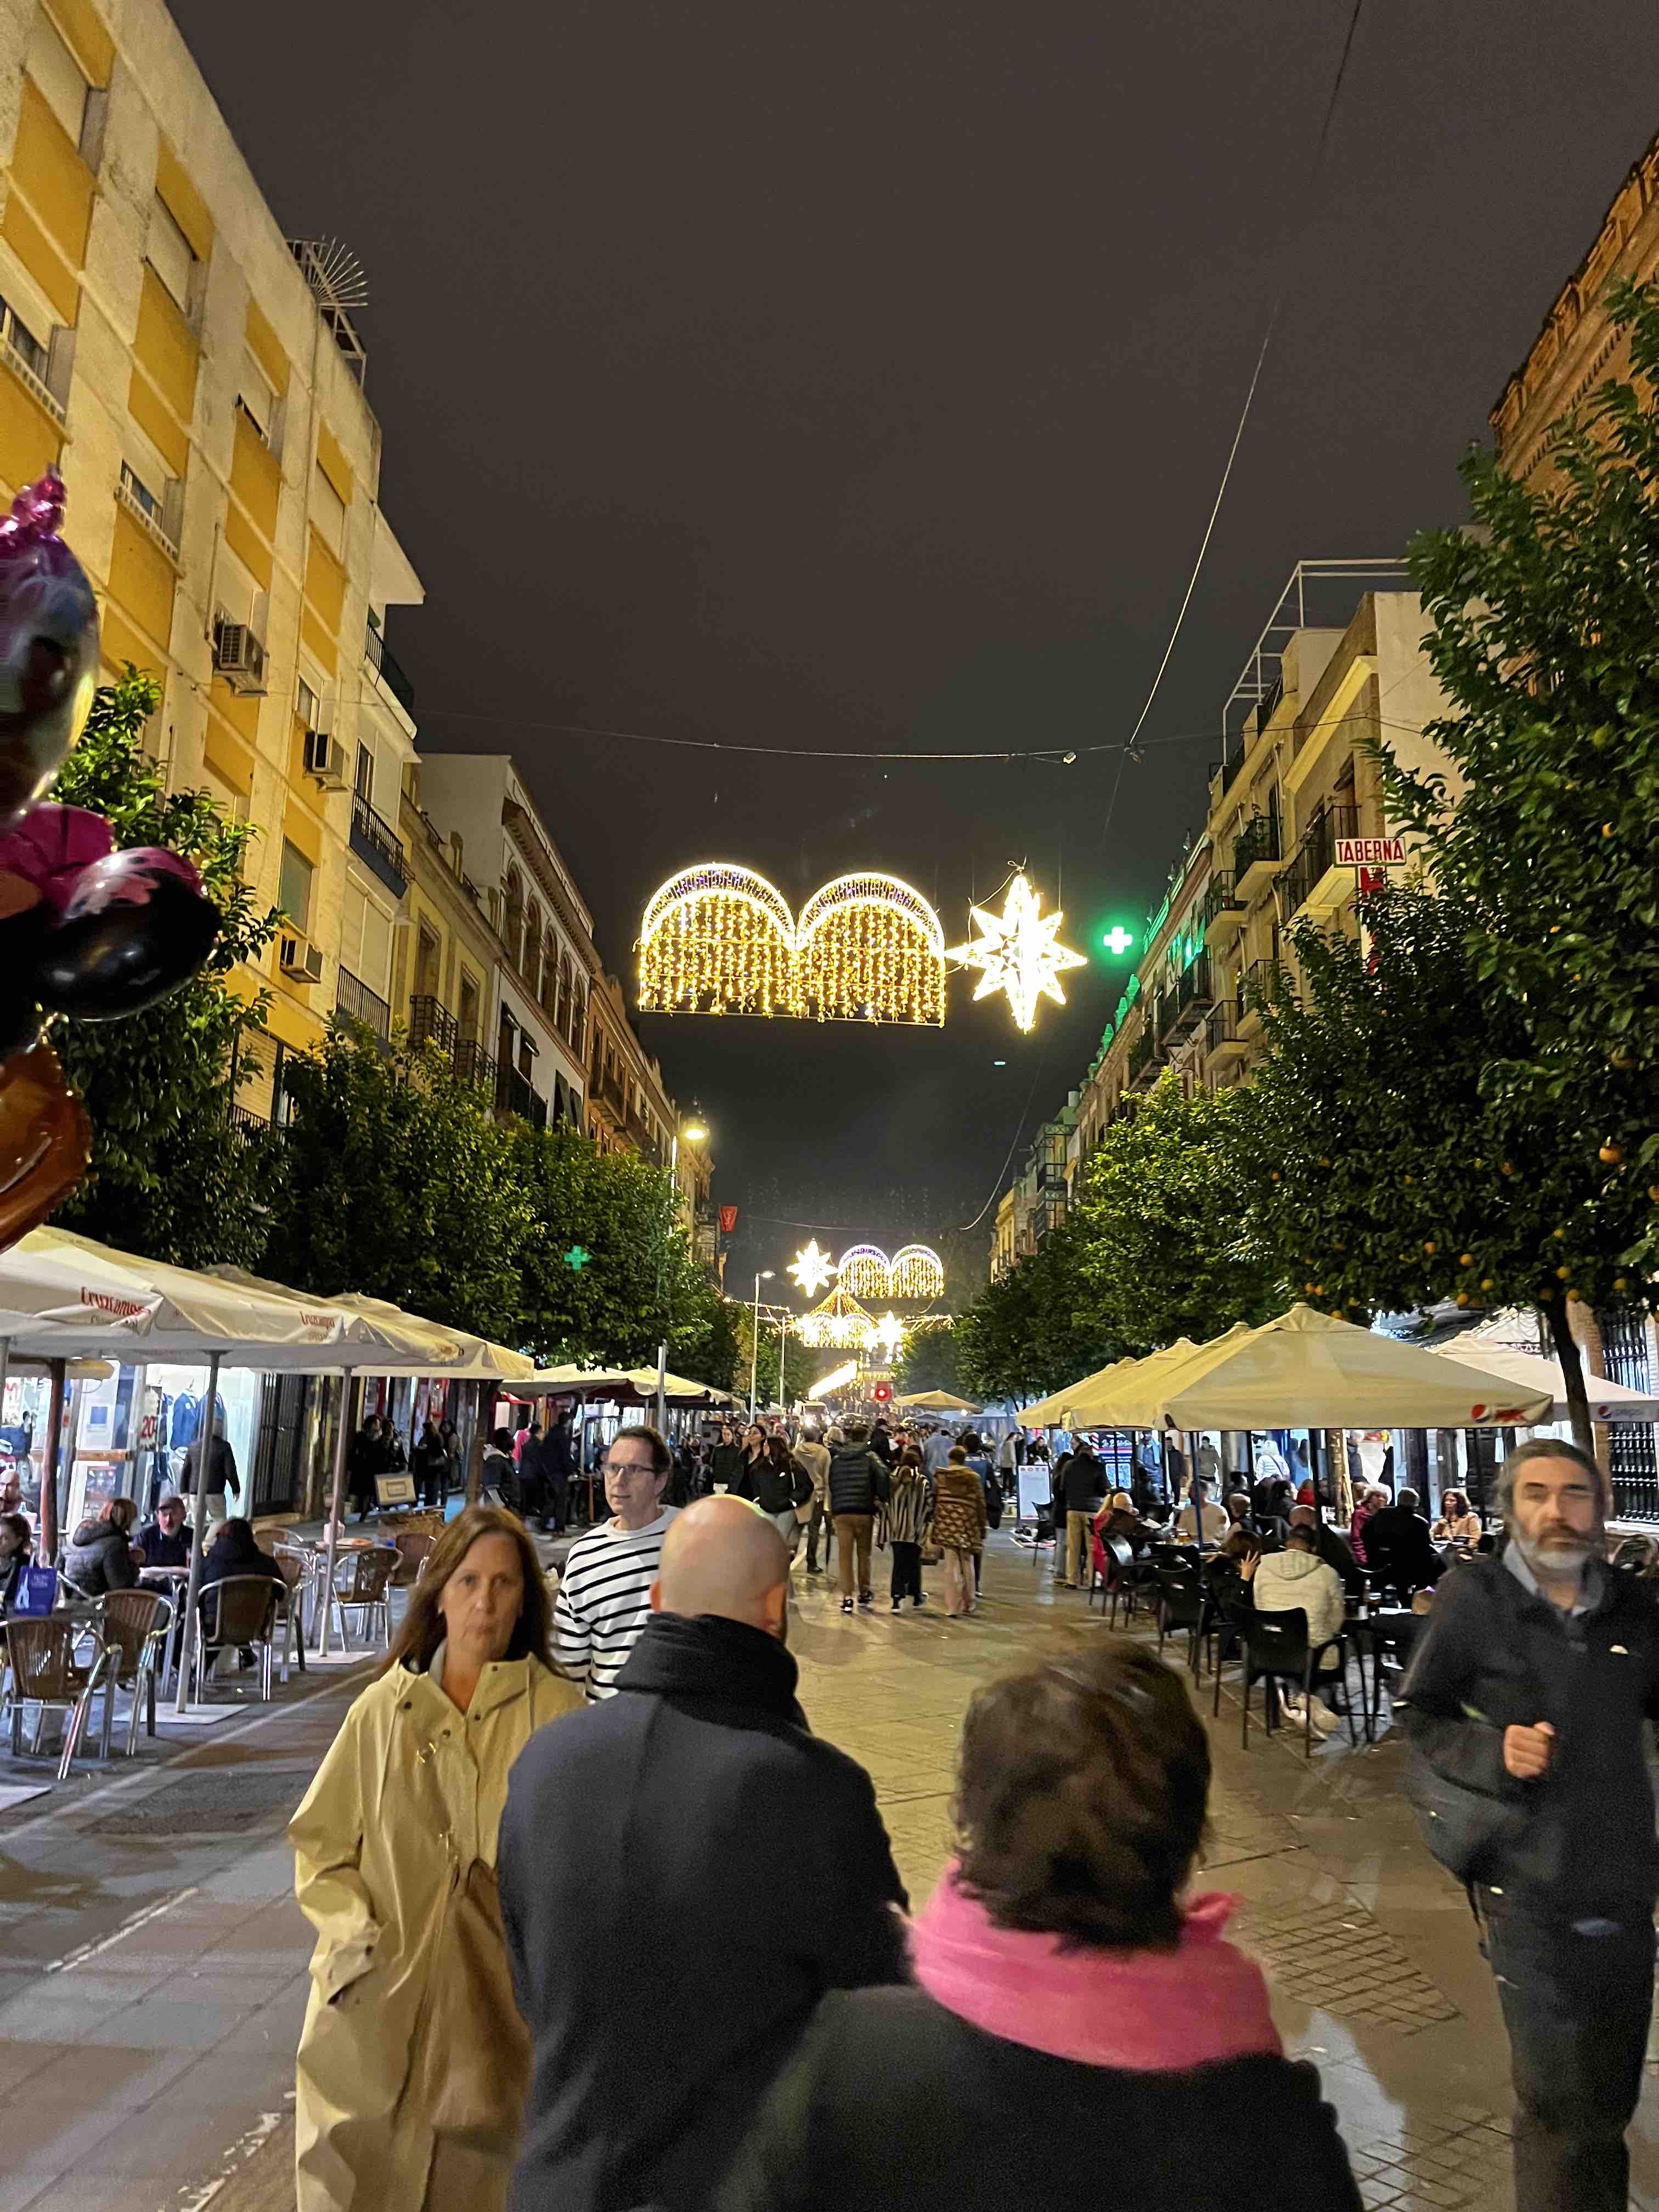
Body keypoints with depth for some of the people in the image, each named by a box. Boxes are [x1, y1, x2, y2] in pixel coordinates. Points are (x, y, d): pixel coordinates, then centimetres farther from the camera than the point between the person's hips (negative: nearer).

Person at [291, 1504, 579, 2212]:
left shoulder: (558, 1714, -8)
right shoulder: (385, 1708, 0)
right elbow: (321, 1841, 6)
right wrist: (355, 1933, -6)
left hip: (497, 1997, -1)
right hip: (380, 1995, 1)